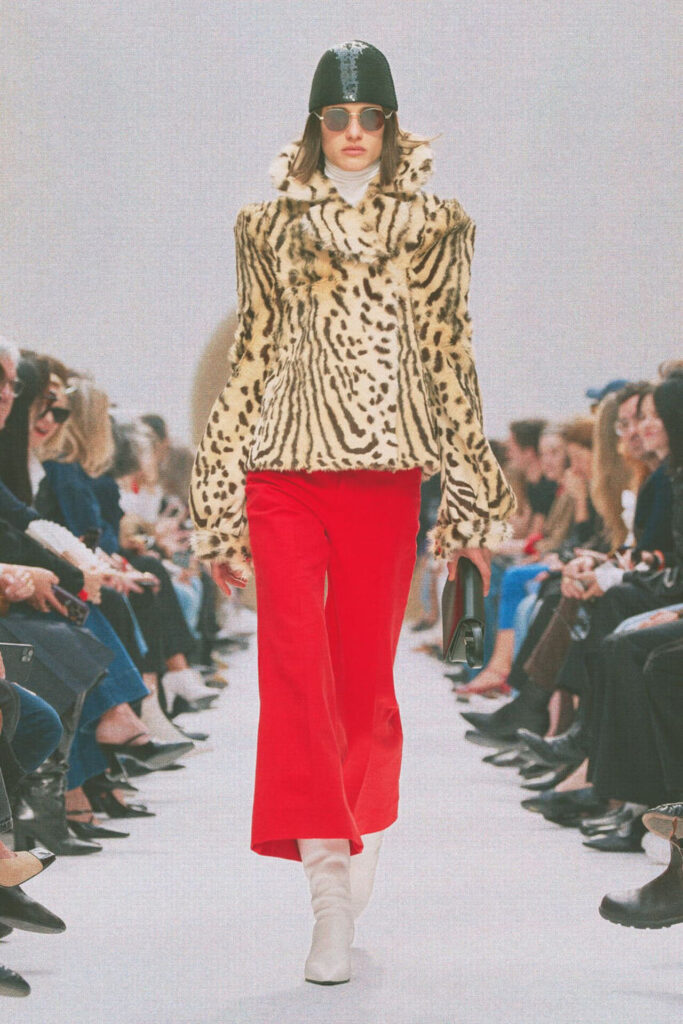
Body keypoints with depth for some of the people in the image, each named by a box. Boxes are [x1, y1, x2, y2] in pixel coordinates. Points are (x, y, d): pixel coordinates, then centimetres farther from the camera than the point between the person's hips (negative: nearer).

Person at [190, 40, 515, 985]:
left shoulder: (435, 227, 9)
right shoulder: (270, 226, 10)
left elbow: (450, 364, 10)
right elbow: (251, 361, 11)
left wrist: (471, 505, 7)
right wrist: (220, 509, 8)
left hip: (386, 477, 0)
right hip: (285, 474, 0)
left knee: (366, 676, 4)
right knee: (295, 667, -12)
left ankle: (354, 840, 27)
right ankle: (332, 890, -9)